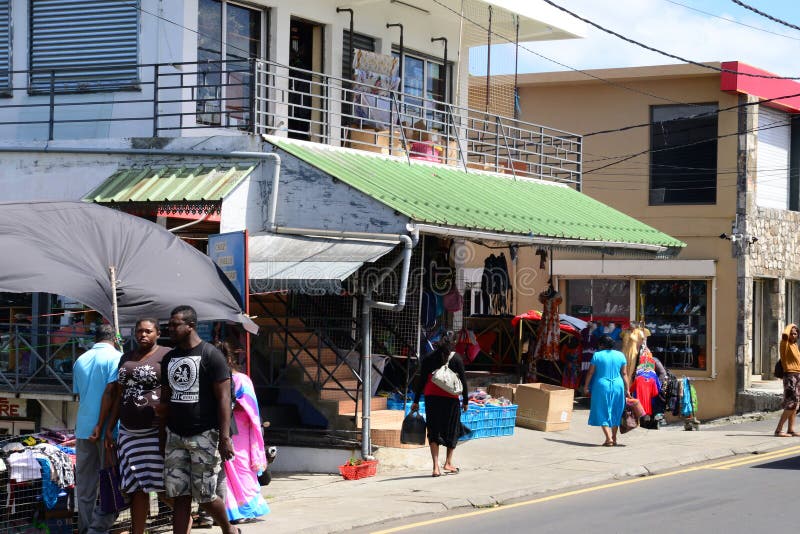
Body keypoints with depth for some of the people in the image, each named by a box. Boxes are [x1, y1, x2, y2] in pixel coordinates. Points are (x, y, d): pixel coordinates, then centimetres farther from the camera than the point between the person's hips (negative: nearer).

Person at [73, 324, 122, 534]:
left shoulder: (80, 360, 13)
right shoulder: (116, 357, -6)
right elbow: (110, 392, -15)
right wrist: (101, 426, -14)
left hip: (83, 428, 6)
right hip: (107, 429, -6)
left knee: (85, 487, 10)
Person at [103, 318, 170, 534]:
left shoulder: (166, 355, -2)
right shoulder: (126, 358, 18)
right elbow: (119, 395, 21)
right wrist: (110, 427, 17)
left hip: (157, 430, -6)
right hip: (130, 432, 6)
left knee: (164, 487, -6)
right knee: (137, 487, 5)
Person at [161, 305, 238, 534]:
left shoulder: (211, 355, -6)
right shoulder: (169, 358, 13)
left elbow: (223, 398, -10)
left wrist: (225, 437, -16)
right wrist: (162, 436, 9)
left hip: (204, 435, -6)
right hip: (175, 436, 6)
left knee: (205, 496, -2)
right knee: (179, 495, 3)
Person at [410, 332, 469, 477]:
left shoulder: (428, 358, 3)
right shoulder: (456, 359, -2)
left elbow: (421, 380, 3)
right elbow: (463, 381, 0)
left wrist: (416, 401, 7)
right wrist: (465, 401, 9)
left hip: (431, 397, 2)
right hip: (450, 398, -2)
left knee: (433, 431, 4)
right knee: (452, 429, 15)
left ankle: (436, 466, -4)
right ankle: (448, 463, 17)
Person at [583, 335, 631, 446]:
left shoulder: (597, 355, -5)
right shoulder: (620, 355, 4)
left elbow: (590, 372, -3)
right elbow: (624, 374, 3)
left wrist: (586, 386, 7)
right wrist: (627, 389, 5)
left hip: (601, 387, -3)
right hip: (617, 387, 3)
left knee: (603, 413, 3)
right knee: (615, 413, 16)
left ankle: (609, 439, -10)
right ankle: (614, 438, 21)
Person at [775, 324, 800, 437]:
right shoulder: (785, 344, -8)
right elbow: (784, 335, -31)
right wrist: (790, 326, -13)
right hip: (790, 375, -9)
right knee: (791, 404, -14)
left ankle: (790, 429, 14)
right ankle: (778, 430, -12)